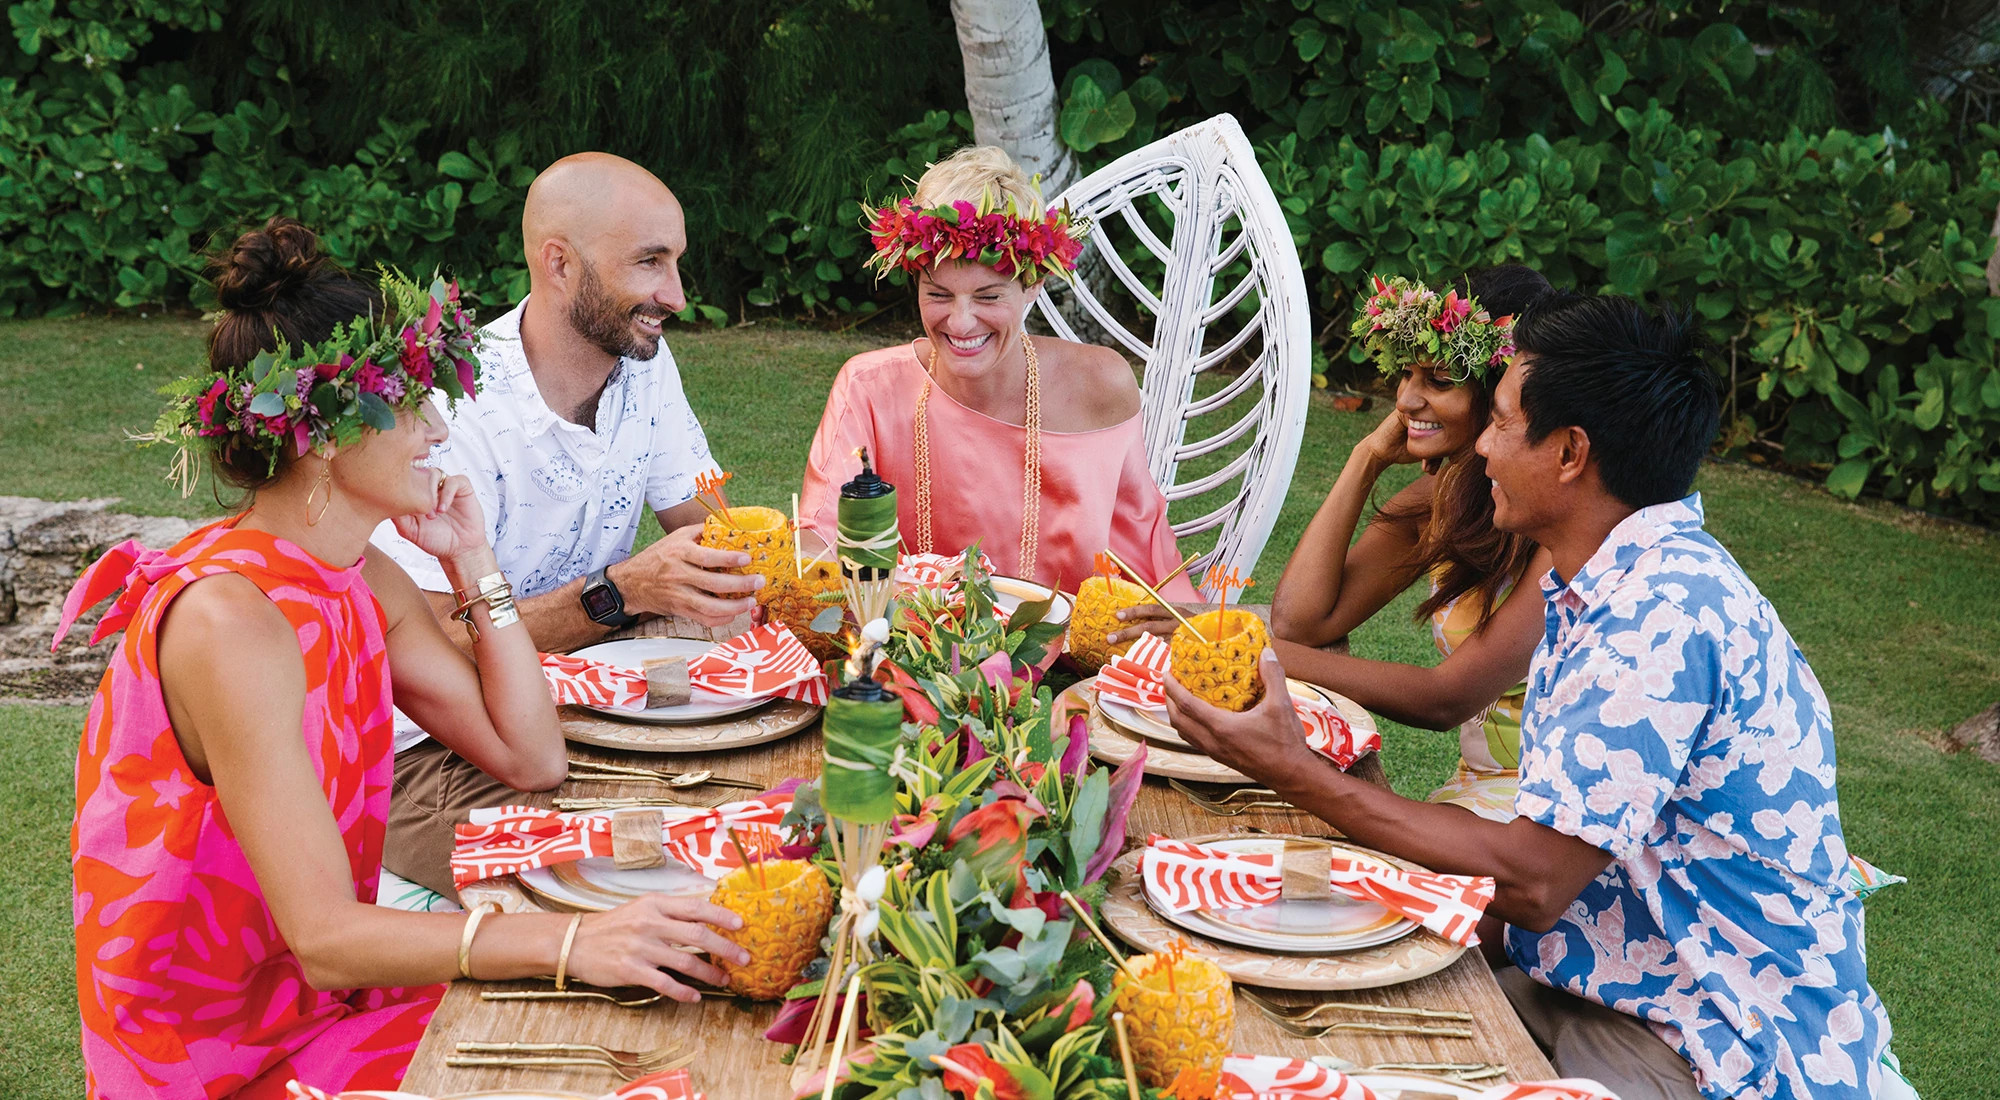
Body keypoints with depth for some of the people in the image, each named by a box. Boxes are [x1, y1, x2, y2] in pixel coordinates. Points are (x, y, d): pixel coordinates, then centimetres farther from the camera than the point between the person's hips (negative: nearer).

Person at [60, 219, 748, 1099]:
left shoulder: (365, 581, 1)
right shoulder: (231, 621, -26)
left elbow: (530, 756, 3)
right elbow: (325, 939, -29)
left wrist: (473, 562, -3)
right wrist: (571, 943, -38)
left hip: (329, 983, 7)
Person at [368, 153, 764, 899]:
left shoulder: (643, 362, 1)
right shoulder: (455, 410, -21)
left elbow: (708, 523, 4)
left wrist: (747, 559, -20)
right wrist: (623, 590, -35)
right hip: (427, 749, -7)